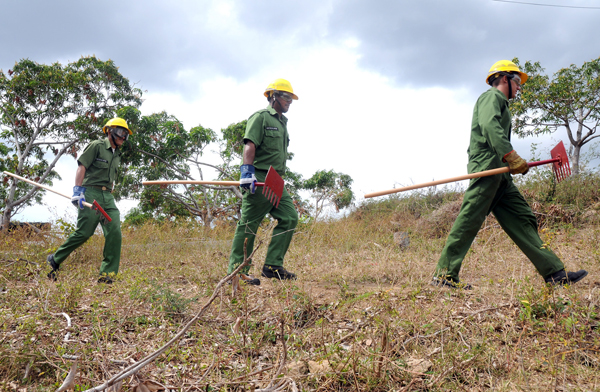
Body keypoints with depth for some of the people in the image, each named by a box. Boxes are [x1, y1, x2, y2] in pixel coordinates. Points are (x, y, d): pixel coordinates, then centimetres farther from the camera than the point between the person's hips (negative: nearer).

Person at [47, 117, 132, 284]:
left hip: (107, 196, 7)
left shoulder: (117, 155, 23)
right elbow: (81, 167, -7)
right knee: (84, 232, -10)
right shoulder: (96, 146, 1)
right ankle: (55, 260, 11)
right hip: (90, 193, -7)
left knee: (114, 232, -9)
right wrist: (78, 189, -16)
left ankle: (107, 274, -7)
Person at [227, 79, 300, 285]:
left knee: (290, 218, 0)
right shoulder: (261, 117, -4)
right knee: (248, 224, -6)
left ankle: (272, 266, 3)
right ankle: (236, 272, 1)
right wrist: (247, 171, -29)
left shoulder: (282, 122, 24)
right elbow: (249, 145, -18)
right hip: (259, 179, -9)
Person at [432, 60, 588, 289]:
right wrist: (511, 156, -27)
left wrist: (512, 162, 16)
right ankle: (444, 274, -14)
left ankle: (554, 273, 5)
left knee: (522, 219, 5)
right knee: (470, 219, -14)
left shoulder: (499, 103, 33)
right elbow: (489, 126, -18)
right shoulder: (491, 96, 2)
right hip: (487, 166, -10)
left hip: (499, 172, 10)